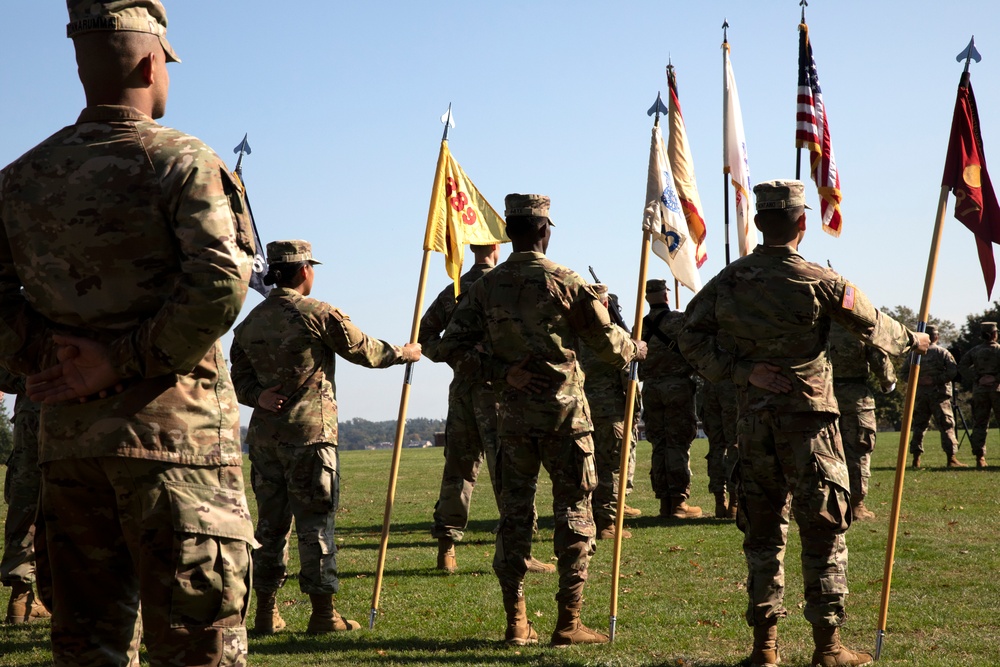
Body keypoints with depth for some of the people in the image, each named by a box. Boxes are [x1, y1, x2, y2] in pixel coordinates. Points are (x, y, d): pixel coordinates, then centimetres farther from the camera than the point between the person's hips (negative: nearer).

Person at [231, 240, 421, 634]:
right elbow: (363, 351, 1)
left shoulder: (250, 323, 10)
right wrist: (404, 353, 16)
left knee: (271, 523, 11)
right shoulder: (317, 314, -8)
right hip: (309, 432, -6)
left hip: (264, 434, 6)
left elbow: (239, 379, 11)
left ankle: (266, 614, 13)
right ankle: (323, 614, 1)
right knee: (315, 523, -1)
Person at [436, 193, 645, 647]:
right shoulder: (564, 282, -7)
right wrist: (635, 350, 20)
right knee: (573, 511, 3)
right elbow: (609, 344, 0)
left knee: (514, 510, 10)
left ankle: (516, 621, 10)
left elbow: (452, 347, -2)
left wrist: (500, 372, 0)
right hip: (563, 409, -3)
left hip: (513, 412, 3)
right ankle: (569, 621, 2)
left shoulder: (487, 286, 2)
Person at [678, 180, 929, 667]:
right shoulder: (818, 281, -8)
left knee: (762, 531, 11)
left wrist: (744, 370, -3)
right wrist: (911, 341, 25)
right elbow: (873, 327, 5)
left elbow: (692, 338, 0)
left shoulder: (728, 281, 1)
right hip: (808, 420, -4)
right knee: (823, 531, 4)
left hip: (754, 420, 4)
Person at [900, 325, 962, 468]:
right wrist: (936, 379, -10)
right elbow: (953, 371, -13)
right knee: (947, 426, -2)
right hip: (939, 394, -3)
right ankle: (952, 458, -9)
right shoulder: (943, 353, -2)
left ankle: (916, 458, 7)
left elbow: (903, 372, 6)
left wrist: (916, 380, 1)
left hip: (919, 395, 3)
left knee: (918, 426, 9)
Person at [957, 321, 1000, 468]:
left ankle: (980, 457, -2)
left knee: (979, 424, 4)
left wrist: (976, 379, -5)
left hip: (979, 390, 3)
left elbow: (962, 366, -2)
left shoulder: (975, 351, 7)